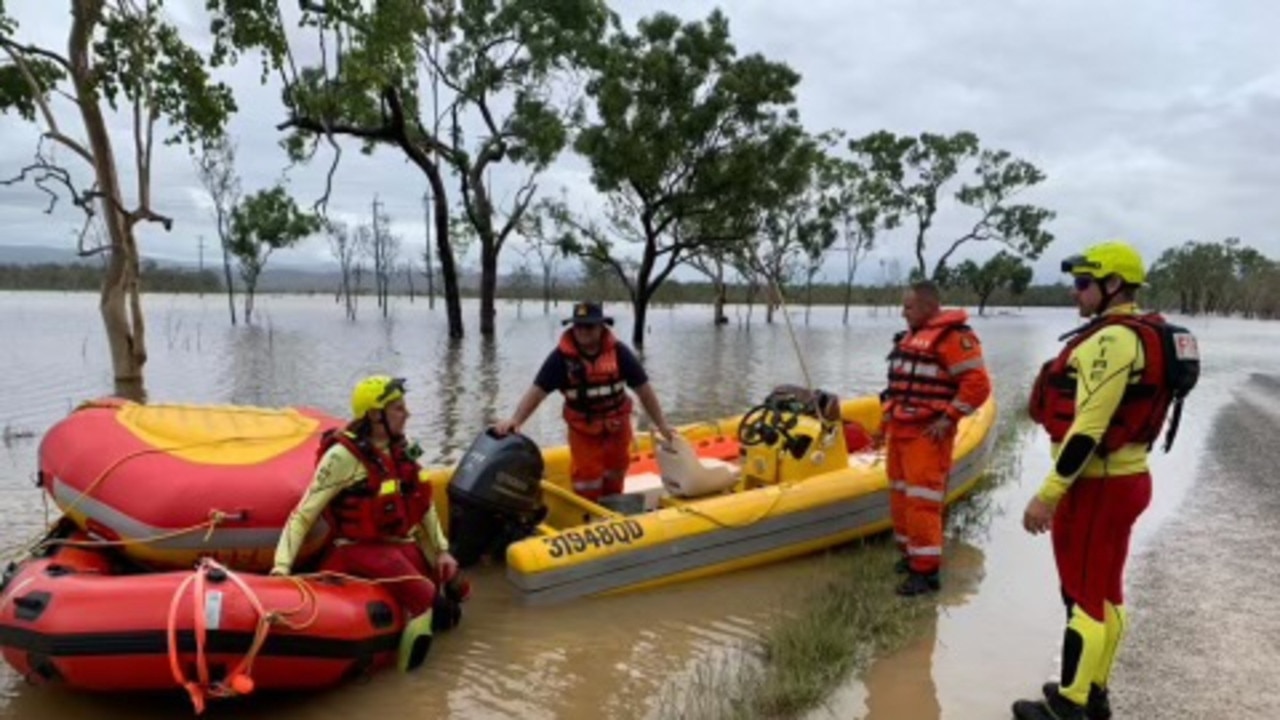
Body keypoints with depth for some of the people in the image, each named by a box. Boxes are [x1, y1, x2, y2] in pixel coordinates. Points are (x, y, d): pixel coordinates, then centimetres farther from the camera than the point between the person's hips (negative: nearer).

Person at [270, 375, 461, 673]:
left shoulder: (402, 450, 7)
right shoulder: (343, 455, -13)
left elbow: (423, 505, 16)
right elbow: (303, 515, -13)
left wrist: (441, 550, 8)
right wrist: (282, 566, -22)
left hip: (404, 546, 8)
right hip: (362, 550, -7)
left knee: (455, 588, -2)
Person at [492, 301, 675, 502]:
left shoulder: (618, 351, -16)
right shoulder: (561, 356, -19)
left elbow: (644, 389, -10)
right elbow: (537, 390, -22)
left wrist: (661, 424, -8)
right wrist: (515, 420, -36)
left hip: (617, 426, 2)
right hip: (582, 430, -2)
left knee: (614, 478, 20)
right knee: (586, 482, -1)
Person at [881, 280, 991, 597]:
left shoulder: (954, 336, -13)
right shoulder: (911, 335, 16)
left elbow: (977, 385, -19)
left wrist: (947, 419, -19)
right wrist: (890, 412, 16)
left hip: (926, 435, -9)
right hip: (899, 430, 9)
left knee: (921, 501, -9)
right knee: (900, 496, 16)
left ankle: (926, 571, -3)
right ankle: (910, 553, 29)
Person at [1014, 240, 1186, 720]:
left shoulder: (1110, 339, -20)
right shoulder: (1140, 335, 13)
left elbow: (1089, 428, -26)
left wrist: (1048, 494, -23)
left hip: (1096, 485, -10)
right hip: (1125, 478, 10)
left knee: (1084, 594, 0)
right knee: (1104, 591, 17)